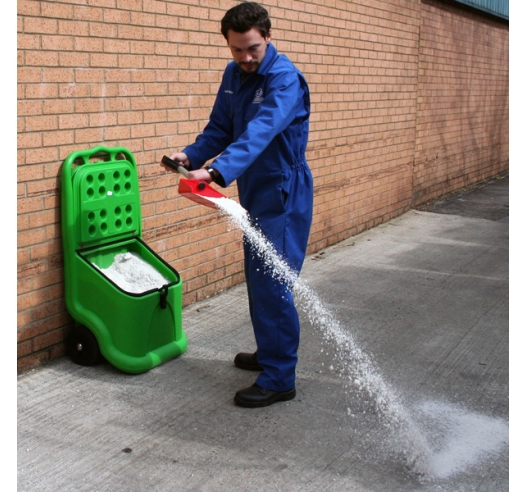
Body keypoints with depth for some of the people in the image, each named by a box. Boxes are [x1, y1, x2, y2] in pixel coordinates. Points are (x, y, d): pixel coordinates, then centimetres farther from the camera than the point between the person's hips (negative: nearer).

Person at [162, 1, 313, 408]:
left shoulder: (285, 78, -20)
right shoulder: (234, 75, 6)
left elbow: (260, 131, -35)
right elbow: (221, 127, 10)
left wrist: (218, 170, -49)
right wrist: (192, 155, -9)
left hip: (283, 196, -8)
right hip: (254, 193, 9)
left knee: (273, 285, -7)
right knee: (258, 279, 17)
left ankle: (280, 379, 2)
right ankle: (268, 353, 34)